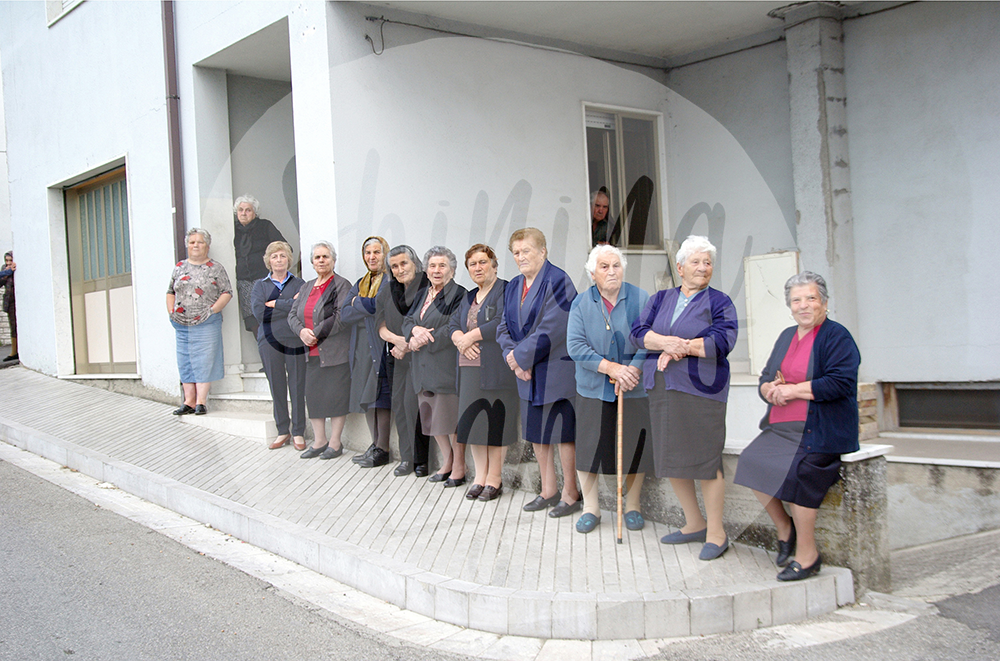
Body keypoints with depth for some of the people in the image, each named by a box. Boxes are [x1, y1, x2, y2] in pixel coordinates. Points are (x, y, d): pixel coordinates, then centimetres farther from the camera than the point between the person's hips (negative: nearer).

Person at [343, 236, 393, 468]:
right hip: (362, 348, 7)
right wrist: (369, 307, -9)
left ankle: (382, 450, -3)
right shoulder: (360, 283, 20)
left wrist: (358, 302, -1)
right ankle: (375, 445, 15)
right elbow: (345, 314, 7)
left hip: (382, 345, -7)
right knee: (366, 397, 8)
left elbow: (379, 305, -18)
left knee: (380, 397, -8)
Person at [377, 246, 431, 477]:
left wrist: (410, 344, -12)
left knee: (413, 402, -12)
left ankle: (420, 458, 0)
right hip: (397, 357, 6)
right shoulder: (386, 294, 14)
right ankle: (406, 458, 11)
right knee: (399, 403, 3)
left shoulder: (428, 289, -5)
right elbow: (381, 326, 8)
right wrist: (397, 340, -11)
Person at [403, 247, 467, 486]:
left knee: (451, 416, -3)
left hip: (446, 365, -8)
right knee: (432, 417, 13)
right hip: (424, 367, 8)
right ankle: (447, 462, 27)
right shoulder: (423, 294, 17)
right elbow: (407, 320, 12)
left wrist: (423, 341, -14)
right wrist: (415, 330, -12)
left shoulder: (458, 294, -7)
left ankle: (459, 466, 10)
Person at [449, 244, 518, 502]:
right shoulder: (470, 297, 21)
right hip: (470, 368, 7)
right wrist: (460, 339, -6)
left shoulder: (505, 291, -4)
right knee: (473, 421, 6)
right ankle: (480, 476, 15)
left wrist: (471, 336, -11)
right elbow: (453, 324, 16)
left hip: (497, 368, -7)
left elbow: (502, 323, -18)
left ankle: (495, 478, 7)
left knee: (496, 422, -2)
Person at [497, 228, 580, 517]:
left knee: (563, 433, 0)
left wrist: (521, 355, -14)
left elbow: (551, 330, -20)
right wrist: (513, 356, -8)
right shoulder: (513, 287, 12)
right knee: (536, 433, 13)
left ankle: (571, 494, 12)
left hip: (556, 371, -8)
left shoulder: (557, 281, -13)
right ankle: (548, 490, 26)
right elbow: (504, 327, 10)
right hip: (527, 373, 8)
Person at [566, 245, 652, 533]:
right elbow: (575, 346, -9)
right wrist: (612, 368, -18)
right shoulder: (581, 303, 0)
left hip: (634, 390, 0)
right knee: (588, 446, 3)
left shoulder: (640, 299, -2)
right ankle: (590, 507, 19)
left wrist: (632, 370, -21)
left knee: (635, 446, 6)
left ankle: (632, 506, 24)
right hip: (593, 389, 1)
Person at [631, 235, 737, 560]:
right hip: (662, 388, 5)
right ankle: (695, 524, 24)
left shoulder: (719, 302, 2)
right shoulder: (661, 299, 14)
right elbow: (639, 331, 1)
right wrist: (667, 342, -18)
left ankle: (716, 533, 7)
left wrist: (679, 349, -14)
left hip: (700, 389, -5)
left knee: (704, 458, -5)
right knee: (671, 458, 9)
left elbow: (722, 341, -13)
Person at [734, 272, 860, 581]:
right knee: (752, 462, -15)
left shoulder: (837, 336, -4)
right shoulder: (787, 337, 19)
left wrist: (793, 390, -15)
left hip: (821, 429, -7)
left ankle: (807, 555, -13)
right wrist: (770, 389, -6)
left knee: (796, 472, -28)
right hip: (782, 427, 7)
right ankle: (784, 528, 6)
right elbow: (765, 379, 19)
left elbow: (840, 382, -17)